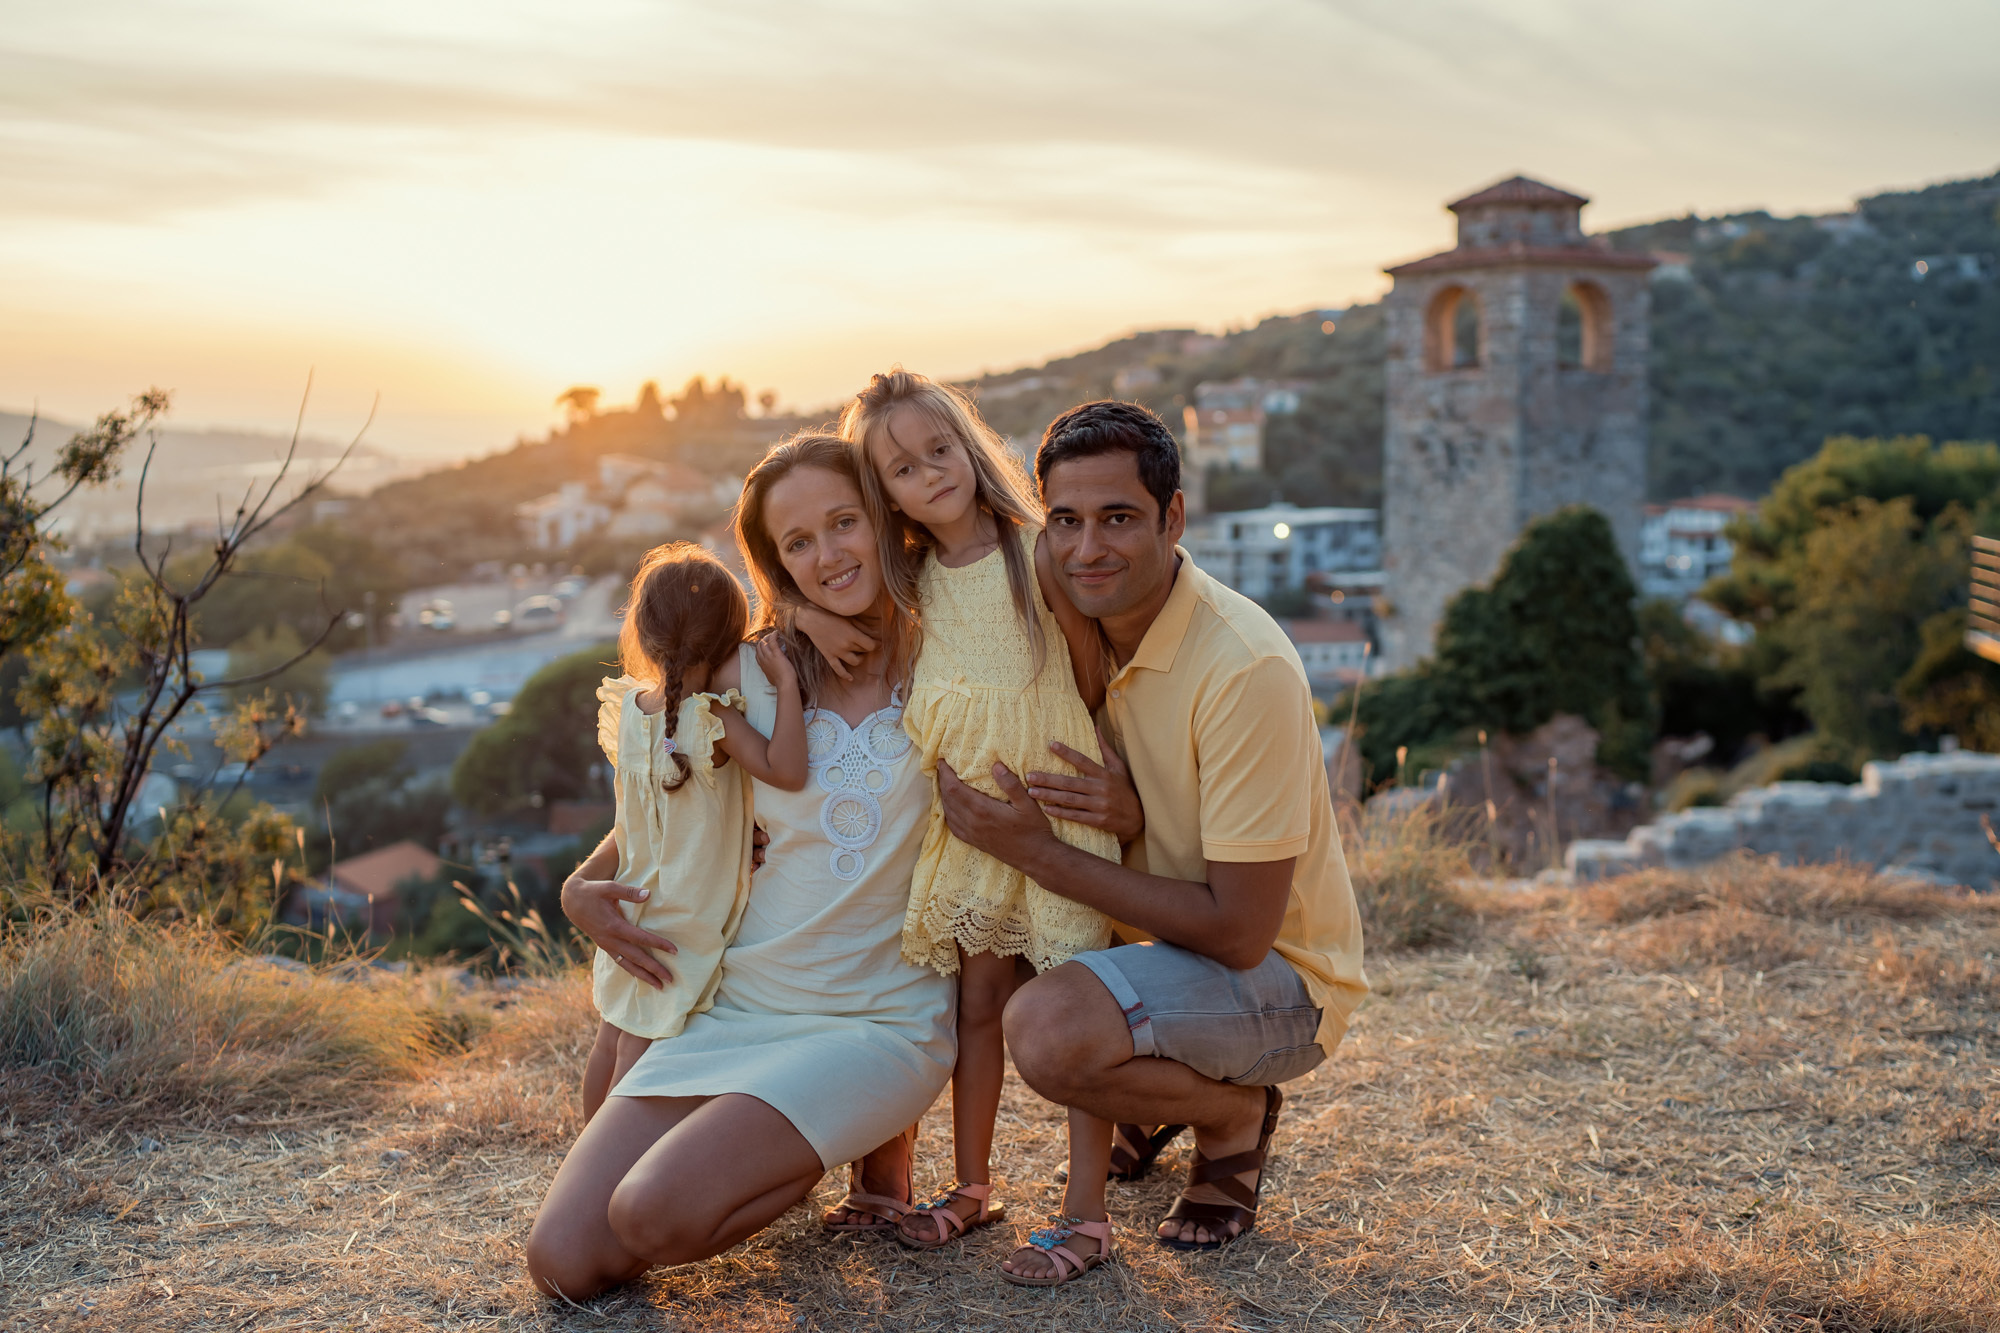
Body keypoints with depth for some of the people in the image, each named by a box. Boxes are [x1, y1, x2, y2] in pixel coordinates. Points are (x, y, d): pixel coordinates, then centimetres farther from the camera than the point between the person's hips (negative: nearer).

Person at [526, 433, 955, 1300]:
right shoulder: (756, 671, 5)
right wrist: (585, 887, 7)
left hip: (879, 1022, -4)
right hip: (736, 1008, 4)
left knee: (654, 1218, -25)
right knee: (564, 1260, -7)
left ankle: (881, 1147, 2)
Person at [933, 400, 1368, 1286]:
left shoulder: (1245, 669, -27)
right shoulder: (1087, 631, -3)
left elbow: (1240, 932, -26)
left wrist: (1039, 854, -25)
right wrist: (1108, 798, -12)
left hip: (1284, 977, -8)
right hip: (1171, 937, 8)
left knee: (1048, 1029, -30)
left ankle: (1235, 1116, 2)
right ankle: (1086, 1210, 3)